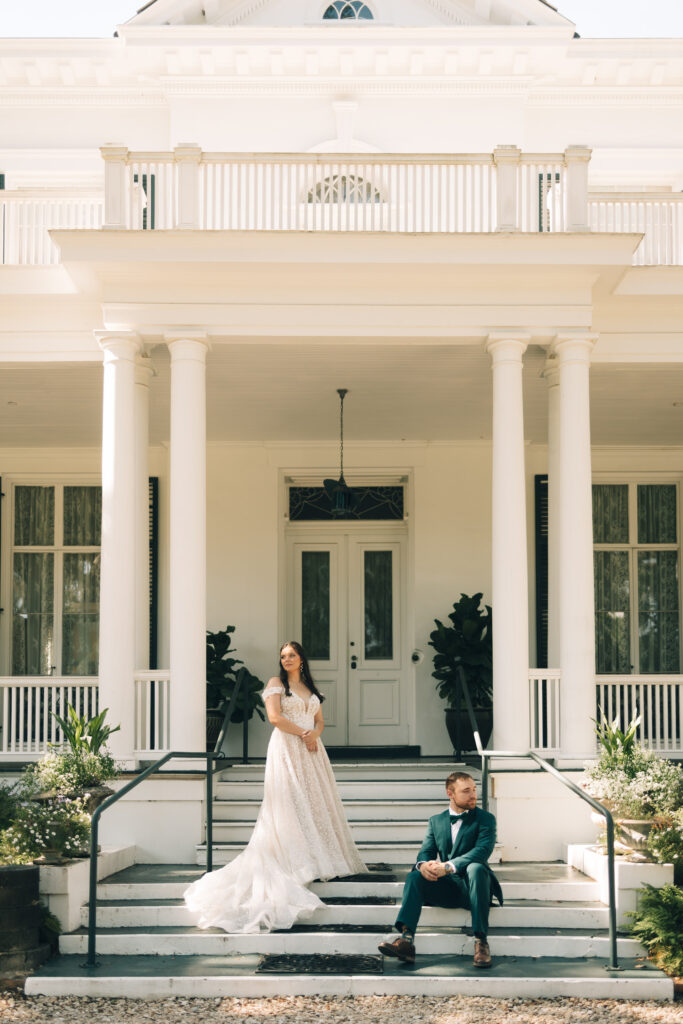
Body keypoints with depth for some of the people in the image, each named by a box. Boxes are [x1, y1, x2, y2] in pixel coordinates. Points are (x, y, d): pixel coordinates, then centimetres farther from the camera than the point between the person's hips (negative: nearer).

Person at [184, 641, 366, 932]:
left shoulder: (311, 688, 18)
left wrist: (314, 734, -7)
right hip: (286, 750, -6)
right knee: (291, 805, -9)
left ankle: (323, 858, 10)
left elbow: (319, 720, 15)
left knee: (316, 802, 5)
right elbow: (275, 716, -11)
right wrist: (302, 733, -12)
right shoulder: (276, 683, 1)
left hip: (311, 750, 6)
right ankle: (299, 863, -11)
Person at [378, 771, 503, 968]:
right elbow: (426, 851, 5)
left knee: (476, 868, -35)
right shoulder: (436, 821, 15)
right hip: (446, 888, 3)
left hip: (471, 886, -3)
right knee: (415, 876, -23)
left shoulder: (485, 819, 2)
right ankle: (406, 939, -39)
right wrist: (424, 864, -23)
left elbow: (482, 851, -15)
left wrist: (447, 866, -29)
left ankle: (481, 941, -38)